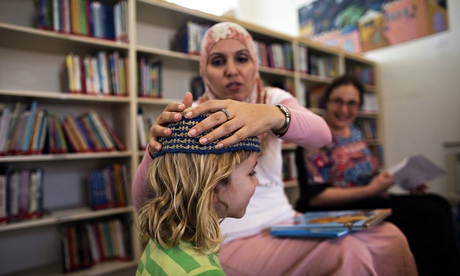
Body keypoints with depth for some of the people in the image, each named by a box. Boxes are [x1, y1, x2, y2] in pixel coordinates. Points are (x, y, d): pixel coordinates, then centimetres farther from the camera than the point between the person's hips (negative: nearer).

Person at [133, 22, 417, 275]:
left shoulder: (273, 100, 3)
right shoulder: (195, 119, -5)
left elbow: (321, 133, -21)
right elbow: (143, 203, -16)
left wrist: (273, 116, -43)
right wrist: (155, 148, -37)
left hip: (285, 223, 4)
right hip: (232, 240, -4)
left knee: (389, 238, -14)